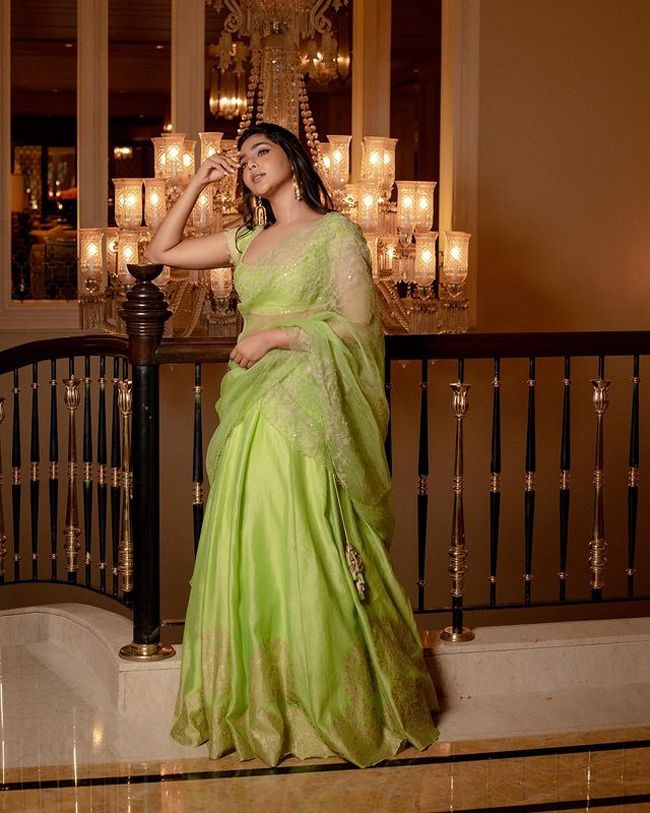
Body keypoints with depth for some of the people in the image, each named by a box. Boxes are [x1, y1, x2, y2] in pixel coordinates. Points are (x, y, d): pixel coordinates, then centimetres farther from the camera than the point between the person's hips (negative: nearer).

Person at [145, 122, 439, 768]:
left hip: (305, 416, -6)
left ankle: (324, 705, 8)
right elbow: (160, 252, 21)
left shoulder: (335, 232, -2)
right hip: (251, 416, 6)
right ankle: (257, 702, 15)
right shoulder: (246, 241, 16)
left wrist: (276, 335, -11)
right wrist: (197, 184, 15)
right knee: (246, 556, 6)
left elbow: (358, 326, -8)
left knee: (301, 559, -5)